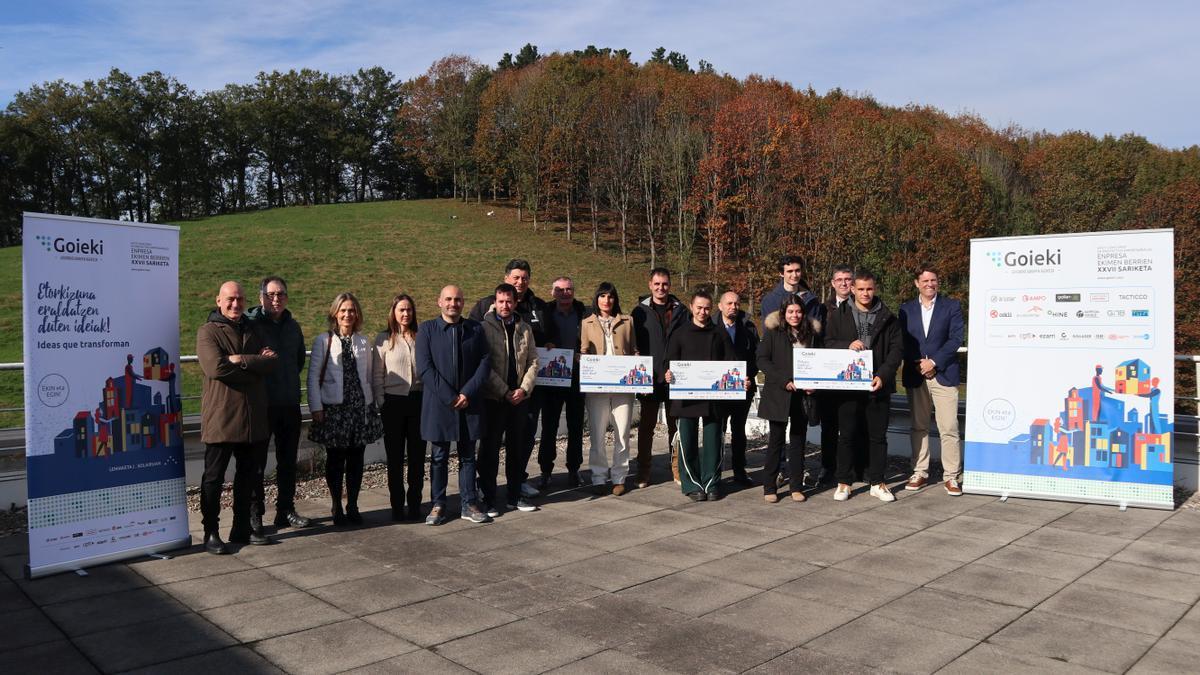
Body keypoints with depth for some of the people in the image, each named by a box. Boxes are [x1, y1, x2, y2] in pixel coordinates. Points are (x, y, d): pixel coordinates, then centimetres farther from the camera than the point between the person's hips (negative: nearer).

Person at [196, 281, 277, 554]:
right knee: (214, 477, 3)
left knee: (247, 475, 13)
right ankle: (211, 533, 12)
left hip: (252, 416, 6)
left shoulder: (251, 330, 14)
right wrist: (255, 364, -12)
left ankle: (242, 528, 24)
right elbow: (215, 367, -21)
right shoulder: (208, 332, -5)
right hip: (221, 416, -6)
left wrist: (241, 360, -14)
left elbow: (272, 361, 0)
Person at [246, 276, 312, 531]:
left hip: (289, 404, 5)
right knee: (257, 462, 3)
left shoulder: (293, 326, 11)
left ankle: (286, 510, 22)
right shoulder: (250, 322, -8)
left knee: (288, 461, 12)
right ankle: (254, 514, 12)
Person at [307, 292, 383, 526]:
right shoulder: (323, 341, -1)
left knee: (356, 459, 6)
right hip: (334, 408, -3)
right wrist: (316, 408, -7)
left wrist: (373, 406, 8)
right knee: (335, 459, 4)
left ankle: (352, 506, 17)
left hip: (361, 408, 3)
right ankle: (336, 507, 16)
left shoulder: (363, 342, 9)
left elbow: (370, 376, 11)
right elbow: (314, 377, -2)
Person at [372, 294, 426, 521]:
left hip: (418, 400, 1)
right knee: (395, 457, 6)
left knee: (417, 455, 6)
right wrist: (381, 404, -4)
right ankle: (397, 506, 15)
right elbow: (377, 375, 1)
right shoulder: (384, 339, 0)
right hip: (393, 402, -1)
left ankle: (414, 505, 15)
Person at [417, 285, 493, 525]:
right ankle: (438, 505, 18)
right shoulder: (427, 329, -1)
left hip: (469, 404, 2)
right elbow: (424, 368, -8)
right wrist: (449, 397, -13)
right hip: (439, 404, -2)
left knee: (468, 456, 10)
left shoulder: (476, 329, 6)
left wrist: (468, 393, -11)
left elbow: (485, 362, 0)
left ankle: (469, 504, 18)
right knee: (439, 457, 8)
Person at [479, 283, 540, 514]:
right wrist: (505, 392, -13)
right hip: (493, 398, -4)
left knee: (516, 447, 11)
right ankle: (488, 498, 10)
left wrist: (524, 389, -6)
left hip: (519, 398, 4)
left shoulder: (524, 328, 10)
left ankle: (515, 495, 22)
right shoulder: (485, 327, -5)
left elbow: (533, 362, 8)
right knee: (490, 448, 1)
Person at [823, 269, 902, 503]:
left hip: (878, 385, 1)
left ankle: (877, 483, 18)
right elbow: (827, 343, 5)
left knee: (878, 435, 7)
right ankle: (844, 482, 14)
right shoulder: (839, 316, 7)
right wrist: (847, 346, -15)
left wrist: (883, 375, -11)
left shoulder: (887, 318, 7)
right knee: (846, 435, 4)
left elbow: (896, 349, 2)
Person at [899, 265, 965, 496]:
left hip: (943, 375, -3)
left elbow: (956, 339, -4)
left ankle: (951, 476, 2)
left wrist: (934, 362, -11)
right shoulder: (906, 309, 11)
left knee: (949, 428, -5)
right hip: (915, 376, 3)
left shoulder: (952, 306, 4)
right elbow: (903, 342, 7)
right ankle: (920, 473, 16)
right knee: (918, 427, 8)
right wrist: (917, 365, -7)